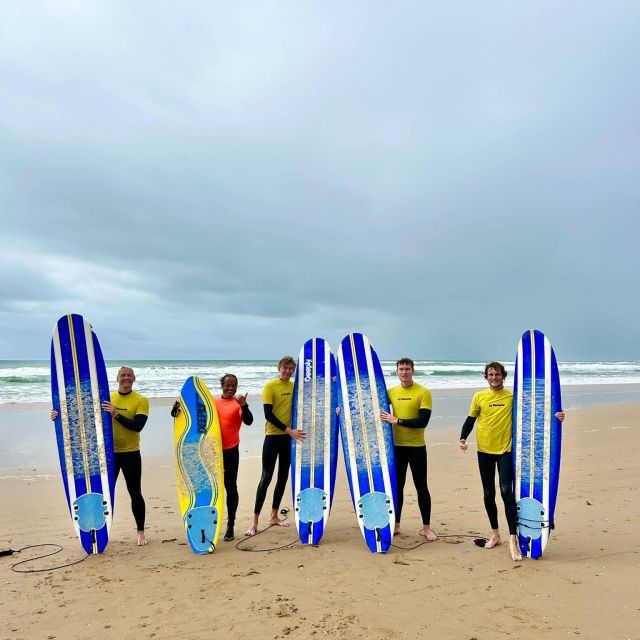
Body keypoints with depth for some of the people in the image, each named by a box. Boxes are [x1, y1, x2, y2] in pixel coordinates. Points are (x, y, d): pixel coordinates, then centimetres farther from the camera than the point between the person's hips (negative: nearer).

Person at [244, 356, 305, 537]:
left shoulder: (294, 386, 6)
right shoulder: (270, 386, -10)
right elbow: (268, 414, -17)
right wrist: (289, 430, -21)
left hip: (289, 437, 6)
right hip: (273, 436, -5)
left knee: (283, 476, 12)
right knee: (266, 478, -5)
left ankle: (274, 516, 26)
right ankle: (255, 522, 3)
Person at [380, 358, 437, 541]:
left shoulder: (423, 392, -9)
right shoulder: (391, 392, 4)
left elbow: (423, 421, -17)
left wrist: (397, 420, -19)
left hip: (416, 447, -4)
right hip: (396, 446, 4)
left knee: (421, 487, 5)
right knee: (397, 486, 13)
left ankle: (426, 527, 18)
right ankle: (396, 524, 25)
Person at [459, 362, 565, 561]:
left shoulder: (512, 397, -1)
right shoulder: (479, 397, 1)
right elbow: (470, 420, 6)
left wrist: (554, 416, -16)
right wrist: (463, 438, -8)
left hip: (505, 450, -2)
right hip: (484, 451, 2)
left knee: (506, 492, -14)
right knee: (489, 494, 11)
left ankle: (513, 538, -8)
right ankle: (495, 534, 26)